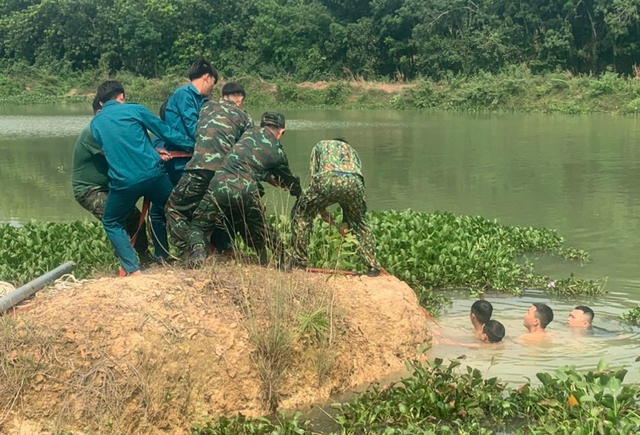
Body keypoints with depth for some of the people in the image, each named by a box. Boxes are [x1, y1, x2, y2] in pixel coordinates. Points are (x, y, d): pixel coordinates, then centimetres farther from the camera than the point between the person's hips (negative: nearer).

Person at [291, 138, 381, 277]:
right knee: (359, 224, 28)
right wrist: (346, 221, 42)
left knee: (302, 214, 21)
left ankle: (300, 261, 16)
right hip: (354, 182, 3)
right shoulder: (351, 150, 43)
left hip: (327, 180, -2)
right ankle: (372, 266, 23)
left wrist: (321, 210, 31)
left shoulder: (320, 145, 38)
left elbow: (314, 176, 26)